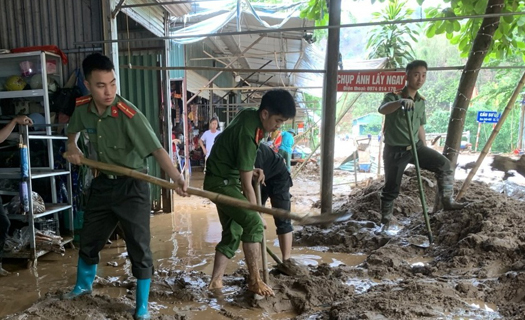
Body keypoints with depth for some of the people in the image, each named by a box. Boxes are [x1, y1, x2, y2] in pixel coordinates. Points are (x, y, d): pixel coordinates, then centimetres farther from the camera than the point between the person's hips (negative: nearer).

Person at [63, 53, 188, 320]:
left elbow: (156, 148, -35)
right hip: (103, 183, 6)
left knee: (139, 248, -1)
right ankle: (83, 285, 52)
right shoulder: (82, 108, -6)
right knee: (88, 239, 23)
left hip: (131, 187, -6)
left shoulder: (129, 115, -25)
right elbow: (73, 130, 19)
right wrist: (72, 147, -2)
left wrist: (176, 178, -51)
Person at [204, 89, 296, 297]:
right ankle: (255, 281, -8)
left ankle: (215, 281, 18)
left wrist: (251, 170, 3)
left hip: (226, 180, 10)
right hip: (221, 181, -10)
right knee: (253, 224, -19)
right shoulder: (248, 135, -27)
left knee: (233, 233, 11)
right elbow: (247, 185, -22)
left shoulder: (249, 115, -1)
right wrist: (257, 216, -12)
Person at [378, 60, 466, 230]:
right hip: (395, 150, -5)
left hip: (416, 146, 6)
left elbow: (420, 126, 17)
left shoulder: (421, 101, 7)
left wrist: (425, 149, 18)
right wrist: (400, 102, -55)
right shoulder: (394, 96, -12)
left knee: (444, 164, -5)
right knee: (391, 189, 2)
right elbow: (382, 109, -36)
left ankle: (447, 201, 10)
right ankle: (385, 221, 19)